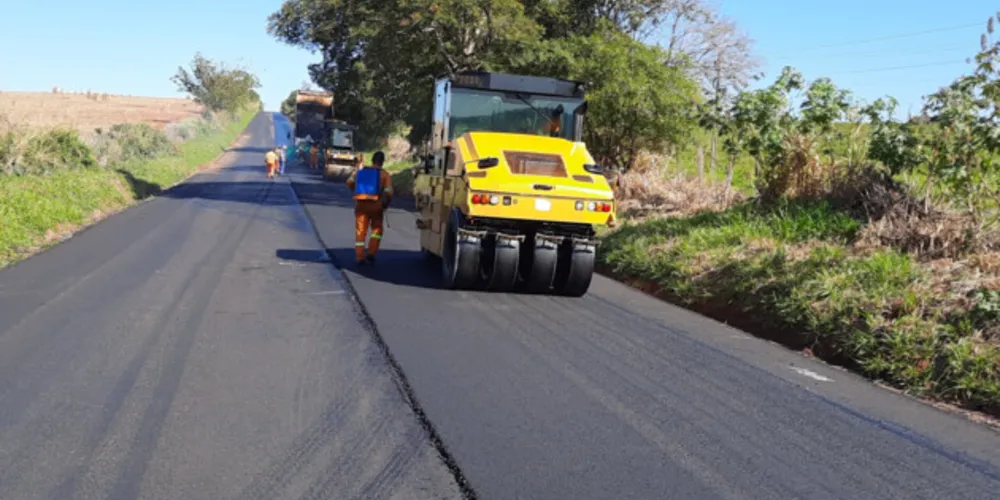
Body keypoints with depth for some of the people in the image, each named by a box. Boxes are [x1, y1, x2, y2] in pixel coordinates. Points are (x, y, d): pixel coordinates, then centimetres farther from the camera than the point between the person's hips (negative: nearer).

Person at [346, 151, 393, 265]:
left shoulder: (360, 171, 4)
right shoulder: (385, 174, -5)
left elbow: (350, 182, 12)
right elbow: (388, 193, -12)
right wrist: (386, 204, 6)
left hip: (361, 204, 2)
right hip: (376, 205, -2)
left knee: (360, 231, 10)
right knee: (377, 229, 18)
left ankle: (359, 256, 6)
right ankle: (371, 252, 7)